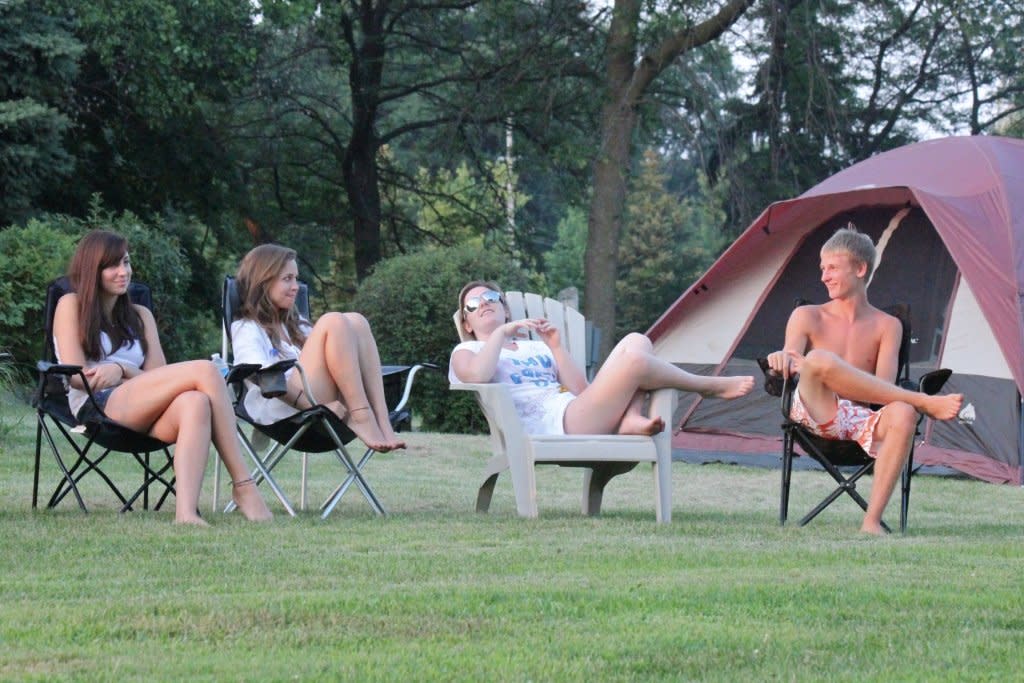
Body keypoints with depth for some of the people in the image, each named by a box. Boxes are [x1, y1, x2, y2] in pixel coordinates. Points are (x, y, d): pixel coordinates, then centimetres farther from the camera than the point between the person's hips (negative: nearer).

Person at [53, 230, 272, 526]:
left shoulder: (140, 316, 27)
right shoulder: (71, 306, 13)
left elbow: (159, 378, 13)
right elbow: (76, 376, 0)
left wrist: (121, 370, -8)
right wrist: (135, 374, -10)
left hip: (145, 419, 5)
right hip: (97, 407, -4)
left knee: (196, 403, -35)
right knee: (203, 370, -25)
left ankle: (186, 511, -55)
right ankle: (243, 484, -30)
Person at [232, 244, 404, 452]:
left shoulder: (296, 325, 34)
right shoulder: (246, 329, 9)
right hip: (285, 411, -6)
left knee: (355, 321, -9)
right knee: (334, 323, -19)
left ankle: (380, 419, -25)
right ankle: (362, 418, -29)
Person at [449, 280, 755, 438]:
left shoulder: (536, 348, 32)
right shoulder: (466, 351, 16)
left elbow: (579, 390, 18)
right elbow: (477, 375, -13)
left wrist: (555, 347, 12)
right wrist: (502, 332, -3)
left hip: (576, 413, 7)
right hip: (552, 427, -7)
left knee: (636, 341, -5)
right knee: (634, 361, -22)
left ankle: (630, 419, -25)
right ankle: (710, 387, -3)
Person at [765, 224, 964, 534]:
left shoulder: (887, 326, 13)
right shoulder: (807, 317, 15)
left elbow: (881, 386, -1)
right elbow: (788, 366, 2)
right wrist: (783, 360, -24)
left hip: (860, 420, 1)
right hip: (815, 413, -1)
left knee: (903, 414, -36)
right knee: (819, 360, -34)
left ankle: (872, 523, -37)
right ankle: (925, 402, -31)